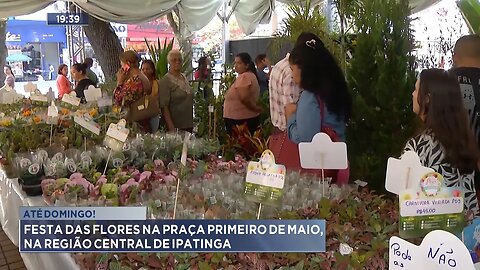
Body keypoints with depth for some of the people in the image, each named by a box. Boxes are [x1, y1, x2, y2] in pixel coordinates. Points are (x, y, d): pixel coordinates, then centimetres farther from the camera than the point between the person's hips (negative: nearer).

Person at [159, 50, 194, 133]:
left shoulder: (184, 77, 11)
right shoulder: (165, 81, -9)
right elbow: (164, 106, -14)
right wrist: (171, 128, -21)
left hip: (188, 125, 6)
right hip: (176, 127, -6)